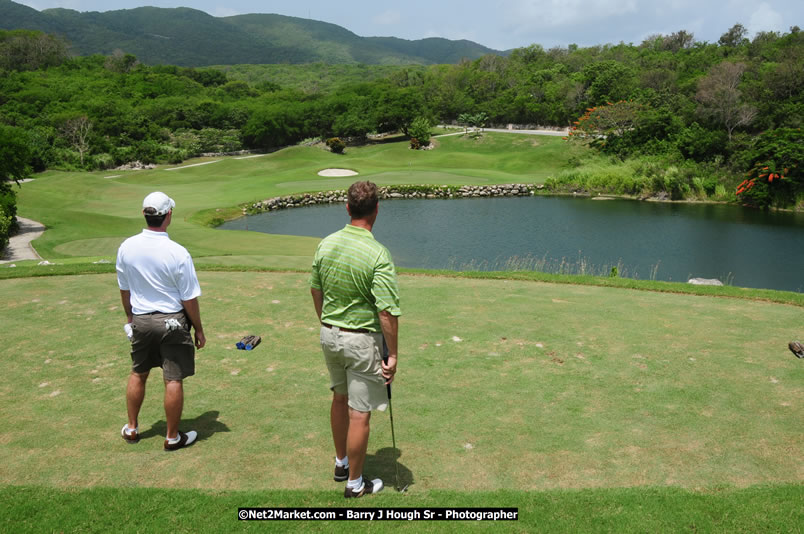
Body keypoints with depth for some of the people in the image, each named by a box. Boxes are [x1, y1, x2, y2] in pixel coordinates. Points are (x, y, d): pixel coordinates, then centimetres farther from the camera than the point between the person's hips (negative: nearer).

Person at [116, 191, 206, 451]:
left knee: (138, 374, 21)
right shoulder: (177, 253, -20)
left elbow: (124, 290, 7)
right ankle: (173, 437, 16)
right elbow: (189, 299, -13)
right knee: (173, 381, 5)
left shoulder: (126, 247, -6)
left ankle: (131, 428, 34)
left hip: (140, 320, 5)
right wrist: (199, 330, -1)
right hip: (172, 322, -5)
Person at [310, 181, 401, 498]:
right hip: (362, 339, -7)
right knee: (360, 413, 5)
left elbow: (316, 291, 9)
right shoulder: (378, 255, -22)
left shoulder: (326, 245, -2)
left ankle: (341, 463, 40)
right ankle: (355, 483, 18)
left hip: (329, 333, 7)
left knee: (340, 399, 24)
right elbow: (387, 312, -22)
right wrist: (392, 355, -13)